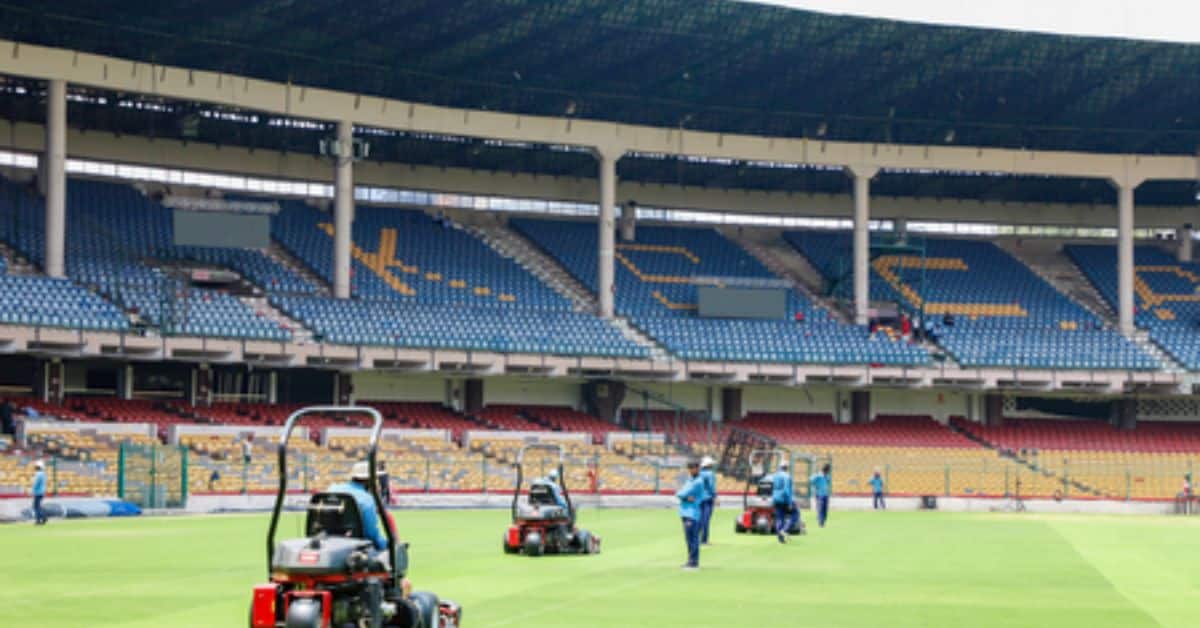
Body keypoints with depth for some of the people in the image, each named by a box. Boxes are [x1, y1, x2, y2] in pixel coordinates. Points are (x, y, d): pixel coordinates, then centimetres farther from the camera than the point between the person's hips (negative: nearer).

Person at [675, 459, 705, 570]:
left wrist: (681, 494, 5)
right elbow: (678, 494, 9)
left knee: (692, 539, -10)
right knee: (689, 539, 12)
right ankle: (691, 561, 18)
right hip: (685, 513, 9)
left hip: (693, 514, -9)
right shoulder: (689, 480, 19)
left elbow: (684, 493, -15)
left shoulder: (698, 482, -9)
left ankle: (694, 562, -9)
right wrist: (686, 497, -8)